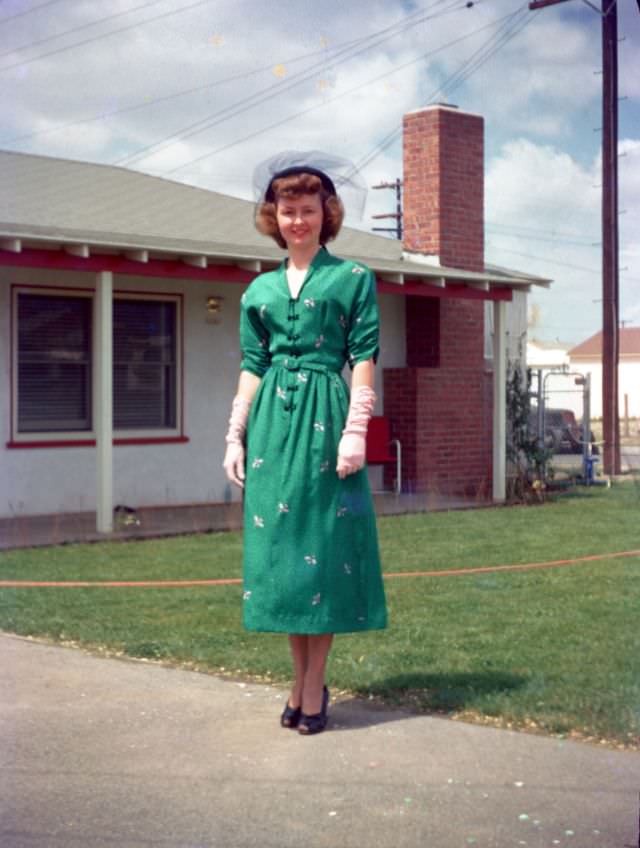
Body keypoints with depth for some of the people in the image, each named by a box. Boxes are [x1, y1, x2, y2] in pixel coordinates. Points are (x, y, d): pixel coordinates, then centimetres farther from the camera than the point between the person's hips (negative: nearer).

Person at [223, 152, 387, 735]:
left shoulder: (352, 278, 4)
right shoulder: (260, 290, 14)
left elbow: (363, 360, -2)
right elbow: (252, 367, 14)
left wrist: (356, 431, -11)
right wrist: (236, 435, 7)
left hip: (325, 418, -4)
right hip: (272, 423, 4)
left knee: (322, 544, -3)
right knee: (279, 543, 4)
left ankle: (314, 687, 5)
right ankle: (300, 681, 16)